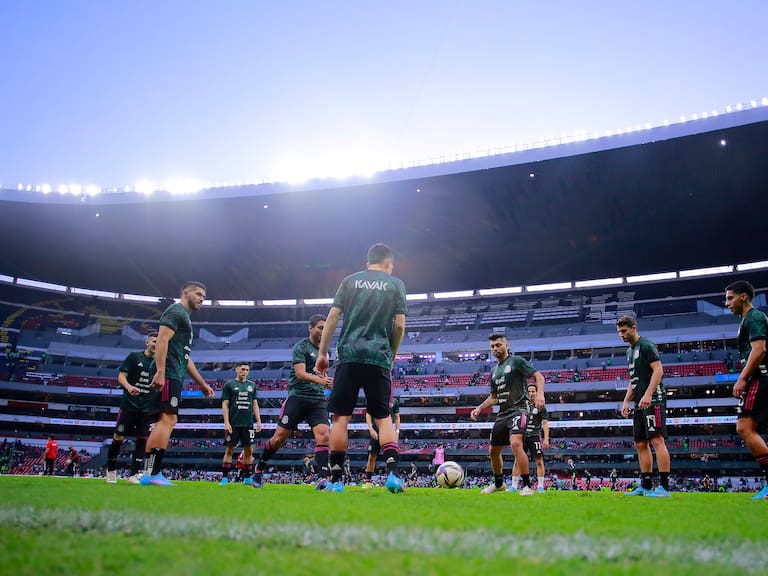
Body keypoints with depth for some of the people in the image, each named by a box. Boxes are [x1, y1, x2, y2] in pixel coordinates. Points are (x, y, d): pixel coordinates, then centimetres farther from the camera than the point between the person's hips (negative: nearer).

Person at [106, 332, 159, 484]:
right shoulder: (134, 357, 3)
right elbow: (121, 376, -3)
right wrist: (128, 386, -23)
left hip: (148, 409, 3)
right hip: (129, 405, -2)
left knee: (142, 440, -1)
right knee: (119, 437, 0)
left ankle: (134, 474, 5)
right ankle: (111, 470, 19)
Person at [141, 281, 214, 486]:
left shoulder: (185, 318, 28)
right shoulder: (176, 311, -2)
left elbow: (185, 358, 30)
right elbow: (162, 340, -17)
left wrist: (202, 384, 29)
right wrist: (160, 371, -27)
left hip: (174, 377, 10)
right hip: (168, 375, -10)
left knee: (166, 421, 7)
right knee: (168, 419, -15)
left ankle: (150, 473, 7)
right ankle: (152, 473, -19)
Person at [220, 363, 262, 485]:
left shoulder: (252, 385, 14)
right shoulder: (229, 384, 4)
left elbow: (255, 404, 15)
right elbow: (225, 405, 0)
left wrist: (258, 421, 6)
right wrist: (226, 422, -9)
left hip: (248, 423, 3)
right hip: (233, 423, -3)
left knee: (248, 450, 2)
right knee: (230, 450, -1)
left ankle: (247, 478, 9)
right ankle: (224, 477, 4)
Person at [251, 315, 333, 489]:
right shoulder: (301, 347, -5)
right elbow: (300, 373, -18)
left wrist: (326, 382, 11)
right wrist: (319, 379, -33)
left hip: (318, 399, 5)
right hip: (297, 396, -5)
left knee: (323, 435, -16)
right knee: (280, 437, 1)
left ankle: (323, 478, -18)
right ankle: (258, 468, 23)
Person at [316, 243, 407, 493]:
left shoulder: (350, 281, 12)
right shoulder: (395, 284, 9)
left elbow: (332, 317, 5)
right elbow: (399, 325, 2)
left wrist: (322, 353, 8)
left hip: (349, 355, 0)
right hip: (379, 358, 0)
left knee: (341, 417, 2)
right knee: (384, 418, 7)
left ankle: (336, 479, 2)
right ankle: (393, 473, -7)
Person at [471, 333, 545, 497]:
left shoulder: (516, 361, -3)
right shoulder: (494, 370, 18)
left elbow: (538, 376, -8)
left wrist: (540, 394, -25)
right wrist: (479, 408, 12)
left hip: (518, 409, -8)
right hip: (502, 414, 8)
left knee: (515, 443, -29)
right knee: (493, 451, 13)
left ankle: (527, 486, -20)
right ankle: (498, 484, 34)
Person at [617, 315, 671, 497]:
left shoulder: (646, 345, -6)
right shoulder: (630, 351, 21)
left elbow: (658, 370, -15)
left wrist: (648, 395, -24)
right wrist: (626, 401, 20)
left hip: (653, 400, -10)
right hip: (640, 403, 10)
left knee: (657, 440, -15)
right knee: (640, 444, 8)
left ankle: (664, 487, -16)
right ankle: (646, 486, 12)